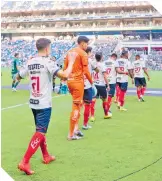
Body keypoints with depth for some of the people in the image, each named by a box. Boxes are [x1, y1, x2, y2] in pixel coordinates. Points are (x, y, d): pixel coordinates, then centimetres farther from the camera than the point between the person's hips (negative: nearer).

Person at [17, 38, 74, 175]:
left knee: (41, 130, 21)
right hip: (44, 104, -8)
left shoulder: (30, 63, 5)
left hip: (33, 103, 8)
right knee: (40, 132, -6)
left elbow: (18, 77, 18)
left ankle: (46, 157, 33)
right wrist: (71, 62, -9)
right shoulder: (47, 62, -15)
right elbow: (65, 75, -25)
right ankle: (25, 162, -12)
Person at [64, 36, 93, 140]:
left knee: (78, 104, 21)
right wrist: (91, 82, 0)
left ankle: (75, 129, 21)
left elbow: (65, 67, 13)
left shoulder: (70, 52, 12)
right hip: (78, 81, -8)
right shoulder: (83, 53, -10)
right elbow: (86, 71, -13)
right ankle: (71, 134, 3)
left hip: (70, 81, 8)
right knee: (76, 105, -1)